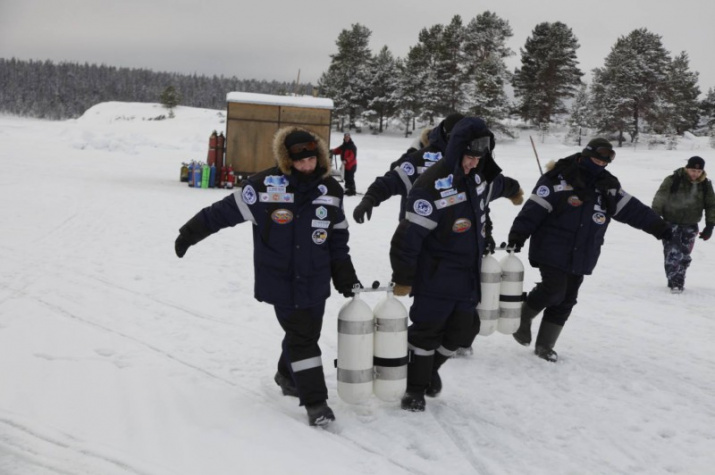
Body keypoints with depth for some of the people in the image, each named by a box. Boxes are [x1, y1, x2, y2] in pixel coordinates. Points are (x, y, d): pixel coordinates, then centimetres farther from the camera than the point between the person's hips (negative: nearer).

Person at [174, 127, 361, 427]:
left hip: (315, 281, 4)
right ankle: (315, 402, 3)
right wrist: (190, 233, -4)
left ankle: (288, 375, 43)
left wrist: (345, 277, 11)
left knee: (307, 334, 15)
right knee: (301, 337, -5)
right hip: (279, 280, -4)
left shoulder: (330, 190, 1)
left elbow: (338, 238, 11)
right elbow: (225, 211, -7)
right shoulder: (266, 185, -13)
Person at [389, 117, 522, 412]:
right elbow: (409, 234, -21)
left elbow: (496, 185, 31)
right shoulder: (433, 184, -22)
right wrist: (403, 279, -18)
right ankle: (415, 389, 17)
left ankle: (430, 368, 37)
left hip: (468, 273, 8)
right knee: (427, 330, 0)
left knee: (463, 328, 13)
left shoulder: (478, 176, 4)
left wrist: (513, 189, 52)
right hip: (436, 275, -8)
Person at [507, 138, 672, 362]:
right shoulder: (560, 177, -10)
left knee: (566, 301, 7)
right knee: (554, 291, -16)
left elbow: (632, 209, 11)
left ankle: (545, 345, 17)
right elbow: (535, 207, -16)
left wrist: (657, 226, 5)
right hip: (552, 250, -6)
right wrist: (518, 233, -21)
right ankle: (523, 316, 12)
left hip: (581, 257, 7)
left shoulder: (608, 186, 10)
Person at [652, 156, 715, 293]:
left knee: (685, 256, 9)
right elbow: (659, 200, -13)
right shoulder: (673, 180, -12)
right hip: (671, 223, -4)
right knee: (673, 253, -14)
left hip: (690, 226, 4)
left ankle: (679, 281, 21)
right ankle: (673, 282, -9)